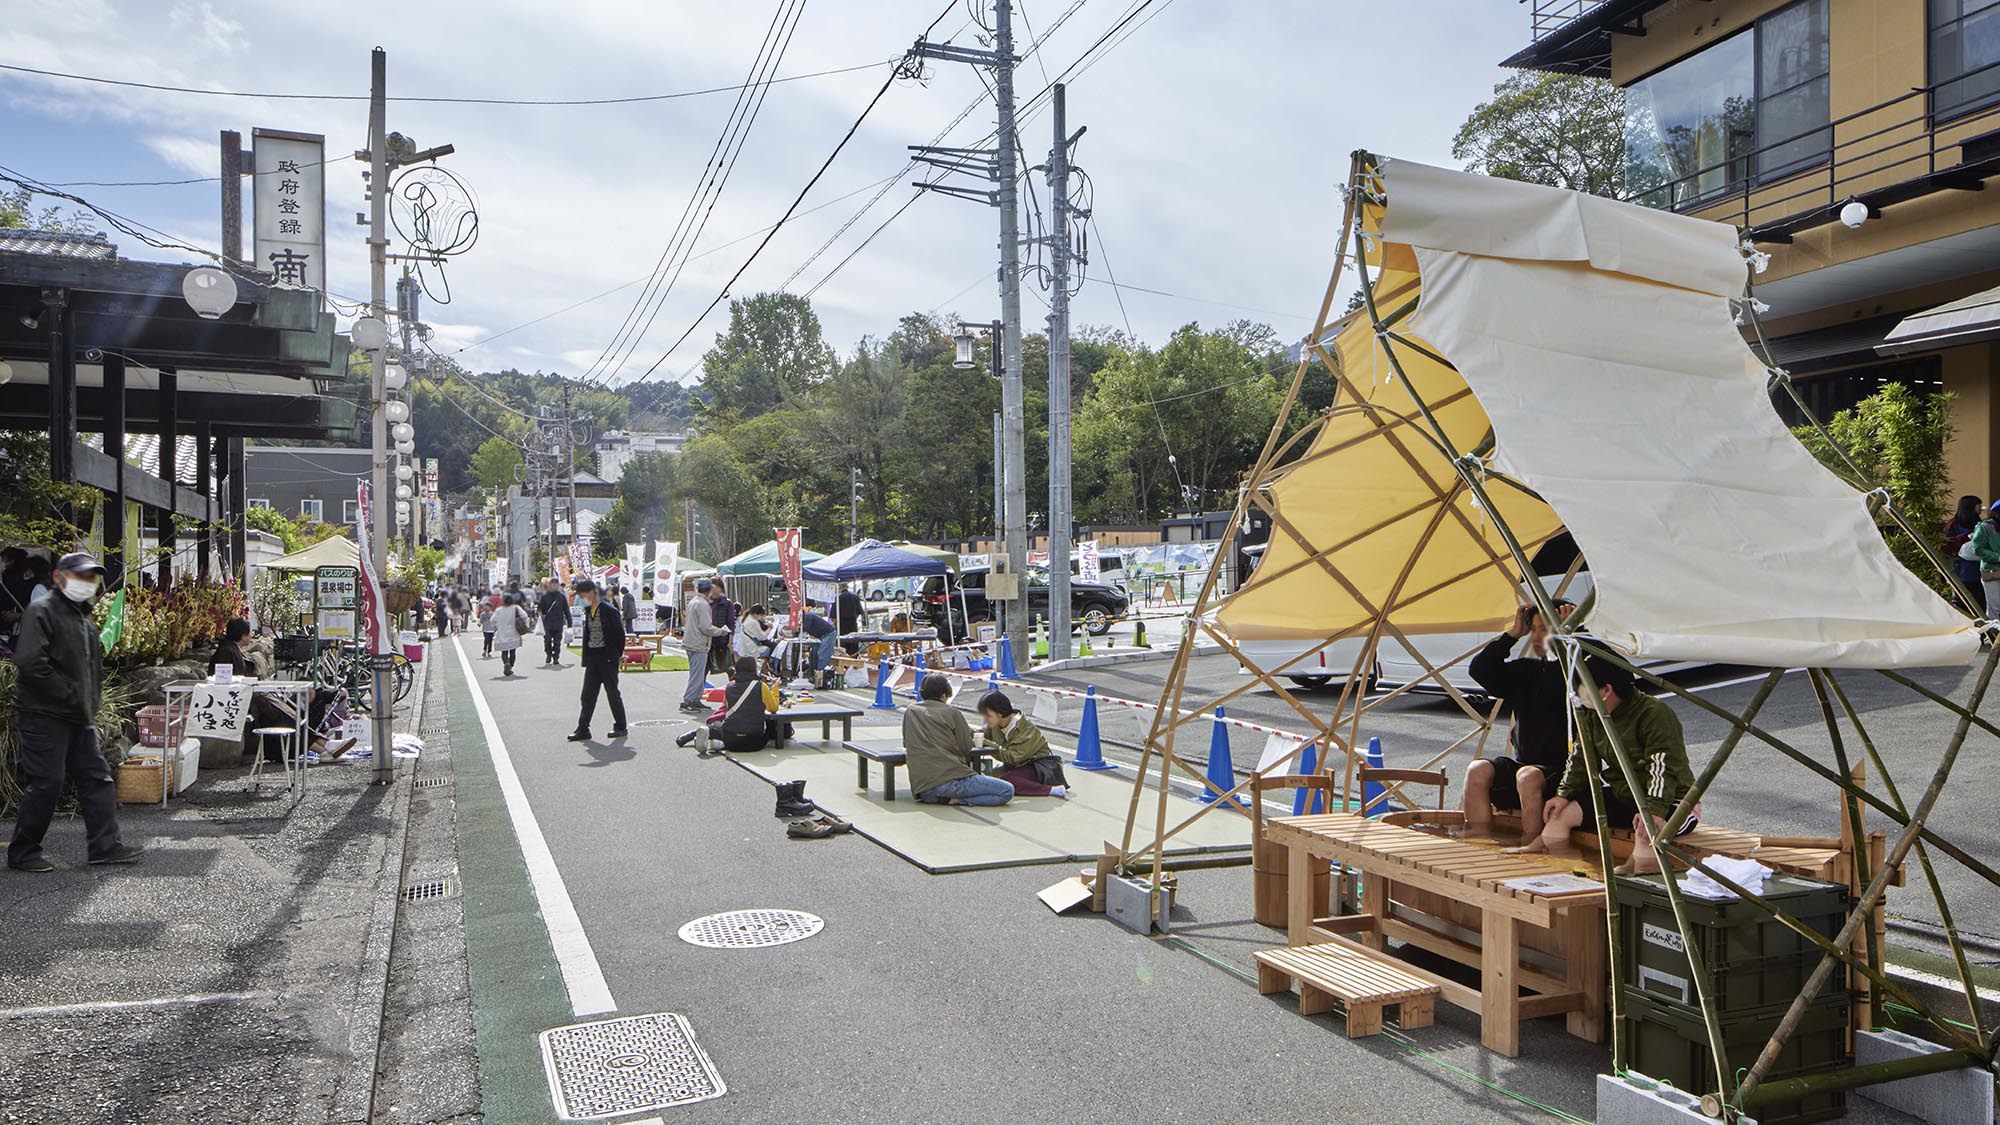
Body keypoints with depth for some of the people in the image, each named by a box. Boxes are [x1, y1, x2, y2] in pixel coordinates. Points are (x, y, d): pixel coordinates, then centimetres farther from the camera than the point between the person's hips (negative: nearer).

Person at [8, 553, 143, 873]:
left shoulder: (86, 621, 19)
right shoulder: (42, 611, -10)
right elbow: (30, 661, -22)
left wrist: (91, 703, 14)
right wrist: (69, 693, -19)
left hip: (79, 717, 9)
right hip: (44, 714, -9)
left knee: (97, 778, 7)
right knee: (46, 784, -5)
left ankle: (104, 845, 10)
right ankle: (22, 852, 8)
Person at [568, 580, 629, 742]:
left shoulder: (609, 611, -12)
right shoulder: (588, 611, 10)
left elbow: (620, 634, -9)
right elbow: (587, 634, 15)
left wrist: (616, 655, -8)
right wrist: (585, 657, 9)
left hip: (607, 657, -7)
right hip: (592, 657, 7)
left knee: (613, 693, 2)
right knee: (588, 694, 5)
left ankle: (620, 727, 13)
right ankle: (583, 729, 8)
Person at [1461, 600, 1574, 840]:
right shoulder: (1526, 671, 13)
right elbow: (1480, 670, 5)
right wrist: (1513, 633, 3)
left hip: (1563, 771, -6)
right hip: (1522, 763, 6)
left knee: (1529, 776, -36)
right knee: (1478, 770, -20)